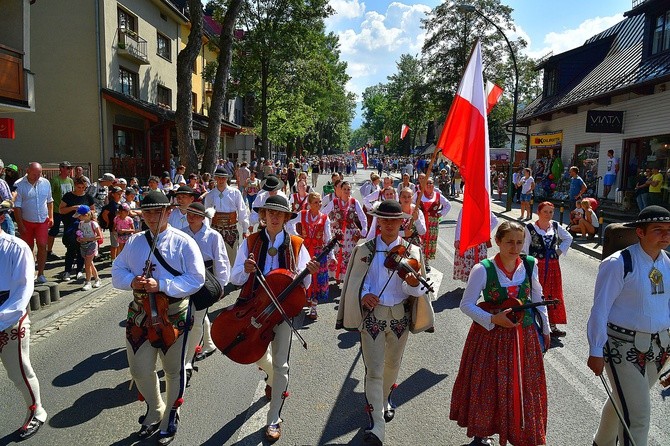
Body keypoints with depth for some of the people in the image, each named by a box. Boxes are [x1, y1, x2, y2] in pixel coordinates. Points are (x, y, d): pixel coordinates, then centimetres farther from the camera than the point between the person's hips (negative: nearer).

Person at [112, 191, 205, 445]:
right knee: (139, 371, 15)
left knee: (173, 371, 14)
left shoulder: (184, 243, -12)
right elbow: (117, 271, 8)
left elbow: (196, 279, -16)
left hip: (174, 315, -4)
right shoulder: (134, 242, 5)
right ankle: (155, 412, 43)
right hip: (139, 313, 5)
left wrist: (161, 285, -25)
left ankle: (170, 420, 38)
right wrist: (132, 281, -14)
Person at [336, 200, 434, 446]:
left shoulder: (412, 251, -2)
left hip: (400, 316, 2)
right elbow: (354, 283, 1)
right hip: (372, 315, -2)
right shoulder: (364, 249, -3)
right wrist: (363, 295, -19)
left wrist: (413, 283, -30)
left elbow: (418, 291, -7)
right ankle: (377, 426, 3)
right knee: (374, 371, -5)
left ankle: (384, 400, 49)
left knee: (392, 365, 21)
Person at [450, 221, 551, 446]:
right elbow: (466, 304, -11)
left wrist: (545, 328, 18)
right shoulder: (483, 269, -16)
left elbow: (538, 299, 11)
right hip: (490, 335, -3)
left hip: (524, 335, 3)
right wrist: (493, 319, -22)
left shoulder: (530, 266, -4)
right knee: (488, 386, 9)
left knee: (523, 388, 11)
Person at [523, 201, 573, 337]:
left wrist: (560, 251, 10)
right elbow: (524, 249, -6)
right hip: (536, 266, -5)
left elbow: (568, 238, 23)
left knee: (554, 295, 8)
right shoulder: (530, 228, -6)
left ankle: (552, 326, 19)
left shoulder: (555, 226, 7)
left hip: (553, 266, 5)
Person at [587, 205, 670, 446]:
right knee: (637, 416, -6)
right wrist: (596, 352, -13)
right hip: (623, 346, -7)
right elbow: (600, 309, -15)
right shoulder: (619, 264, -18)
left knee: (623, 401, 24)